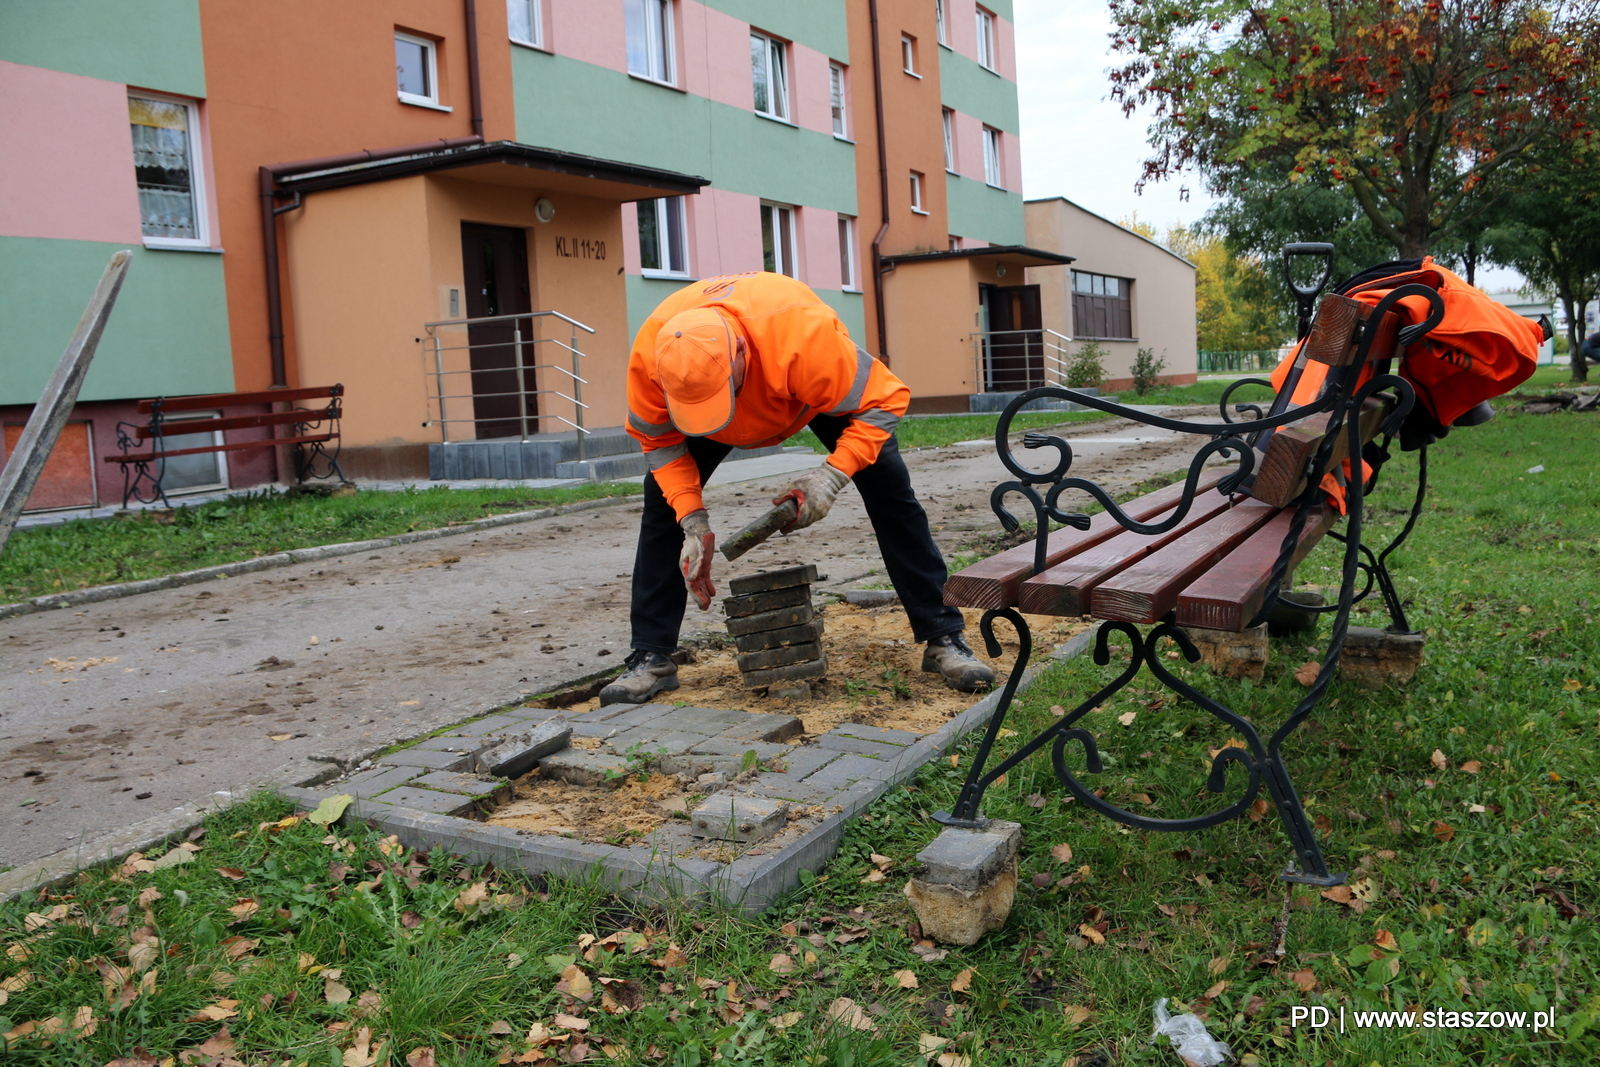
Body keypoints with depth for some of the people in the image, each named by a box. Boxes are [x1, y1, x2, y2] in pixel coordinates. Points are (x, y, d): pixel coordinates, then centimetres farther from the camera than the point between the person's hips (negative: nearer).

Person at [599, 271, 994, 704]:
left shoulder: (804, 332, -47)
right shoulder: (651, 352, -36)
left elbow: (883, 399, -34)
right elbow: (658, 440, -19)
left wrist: (832, 475, -45)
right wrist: (693, 521, -29)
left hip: (821, 386, -2)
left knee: (889, 487, -15)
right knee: (663, 498, -10)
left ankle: (944, 639, -3)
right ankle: (650, 659, 0)